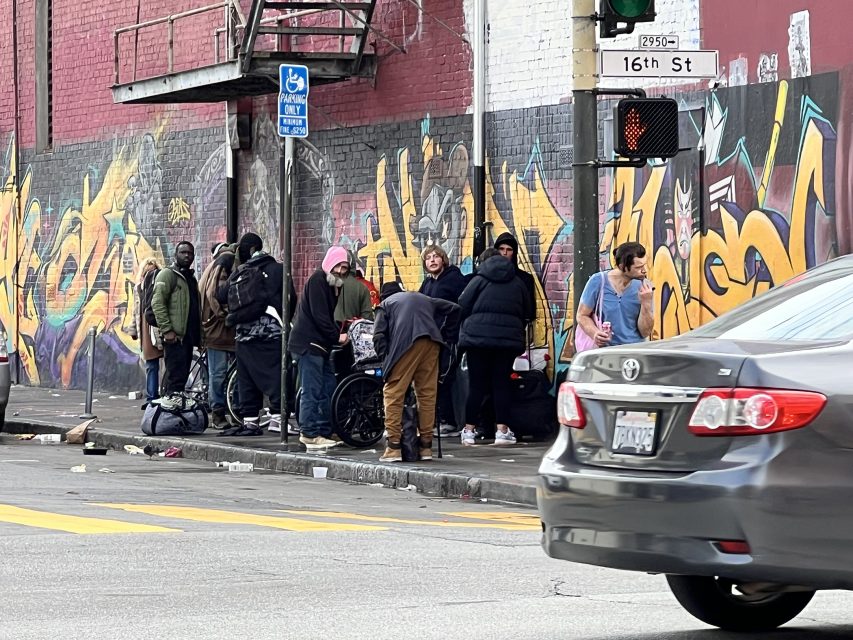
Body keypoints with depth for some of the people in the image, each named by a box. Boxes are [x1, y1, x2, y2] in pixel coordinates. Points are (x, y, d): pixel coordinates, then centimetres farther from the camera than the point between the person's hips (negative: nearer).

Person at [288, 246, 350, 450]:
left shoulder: (333, 285, 20)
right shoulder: (318, 280, -11)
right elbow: (319, 316, -18)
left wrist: (339, 333, 3)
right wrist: (337, 336, -12)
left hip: (320, 345, 10)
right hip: (308, 344, -10)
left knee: (328, 388, 10)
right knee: (312, 390, -10)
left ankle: (324, 433, 14)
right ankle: (309, 434, -9)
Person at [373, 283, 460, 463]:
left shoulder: (385, 304, 23)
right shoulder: (424, 299, 34)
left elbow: (379, 336, 8)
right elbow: (453, 309, 25)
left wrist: (385, 358, 9)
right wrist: (448, 337, 25)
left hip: (405, 345, -4)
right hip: (432, 343, 4)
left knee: (393, 393, 1)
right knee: (427, 394, 10)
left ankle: (394, 447, -6)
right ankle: (426, 446, 11)